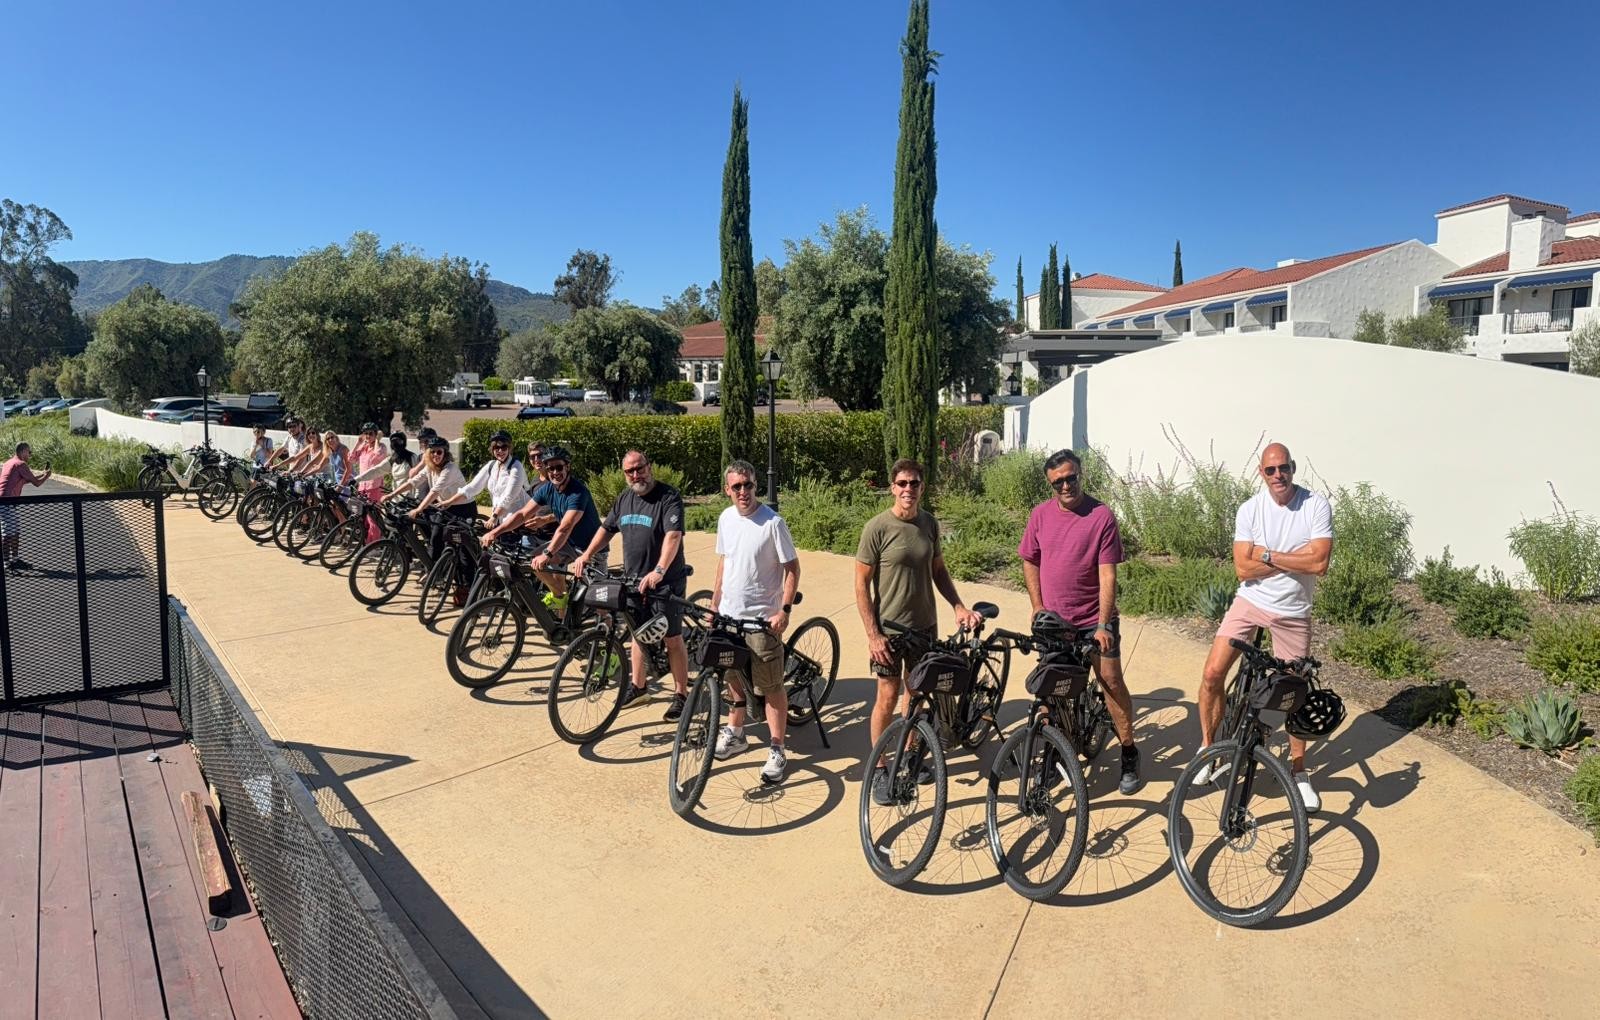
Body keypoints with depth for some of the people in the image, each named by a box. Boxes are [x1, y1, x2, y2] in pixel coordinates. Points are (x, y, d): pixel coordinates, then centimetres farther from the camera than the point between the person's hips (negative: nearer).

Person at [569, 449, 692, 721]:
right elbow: (607, 528, 18)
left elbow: (673, 535, -27)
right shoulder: (624, 498, 9)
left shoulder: (669, 496, -15)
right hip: (633, 580, 7)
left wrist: (659, 571, -38)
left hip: (666, 582, -6)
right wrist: (586, 556, 6)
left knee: (672, 638, 2)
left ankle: (681, 694, 13)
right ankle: (637, 685, 33)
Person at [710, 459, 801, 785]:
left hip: (762, 619, -6)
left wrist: (784, 610, -19)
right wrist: (714, 606, 14)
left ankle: (777, 751, 12)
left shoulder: (772, 522, -15)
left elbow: (792, 569, -12)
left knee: (772, 687, 1)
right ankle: (735, 734, 39)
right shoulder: (726, 519, 3)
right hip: (729, 615, 6)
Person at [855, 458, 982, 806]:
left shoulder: (929, 523, 1)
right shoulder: (878, 528, -14)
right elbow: (862, 584, -11)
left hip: (924, 624, 5)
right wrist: (873, 634, -15)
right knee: (888, 696, 1)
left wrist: (958, 607, 0)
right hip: (889, 627, -5)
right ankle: (879, 768, 16)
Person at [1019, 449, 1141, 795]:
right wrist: (1039, 611, 0)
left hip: (1095, 620, -3)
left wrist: (1103, 625, -18)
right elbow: (1030, 564, 7)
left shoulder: (1102, 516, -12)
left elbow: (1107, 574, -13)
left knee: (1112, 683, 1)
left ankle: (1129, 753, 17)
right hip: (1054, 621, 3)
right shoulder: (1040, 515, -1)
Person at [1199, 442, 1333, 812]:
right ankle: (1207, 747, 11)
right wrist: (1295, 558, -16)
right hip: (1250, 602, 1)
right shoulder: (1250, 510, -8)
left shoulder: (1316, 505, -11)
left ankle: (1299, 771, 29)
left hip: (1293, 611, 0)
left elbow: (1319, 563, -20)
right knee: (1212, 673, -10)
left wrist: (1267, 555, -18)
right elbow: (1243, 569, -13)